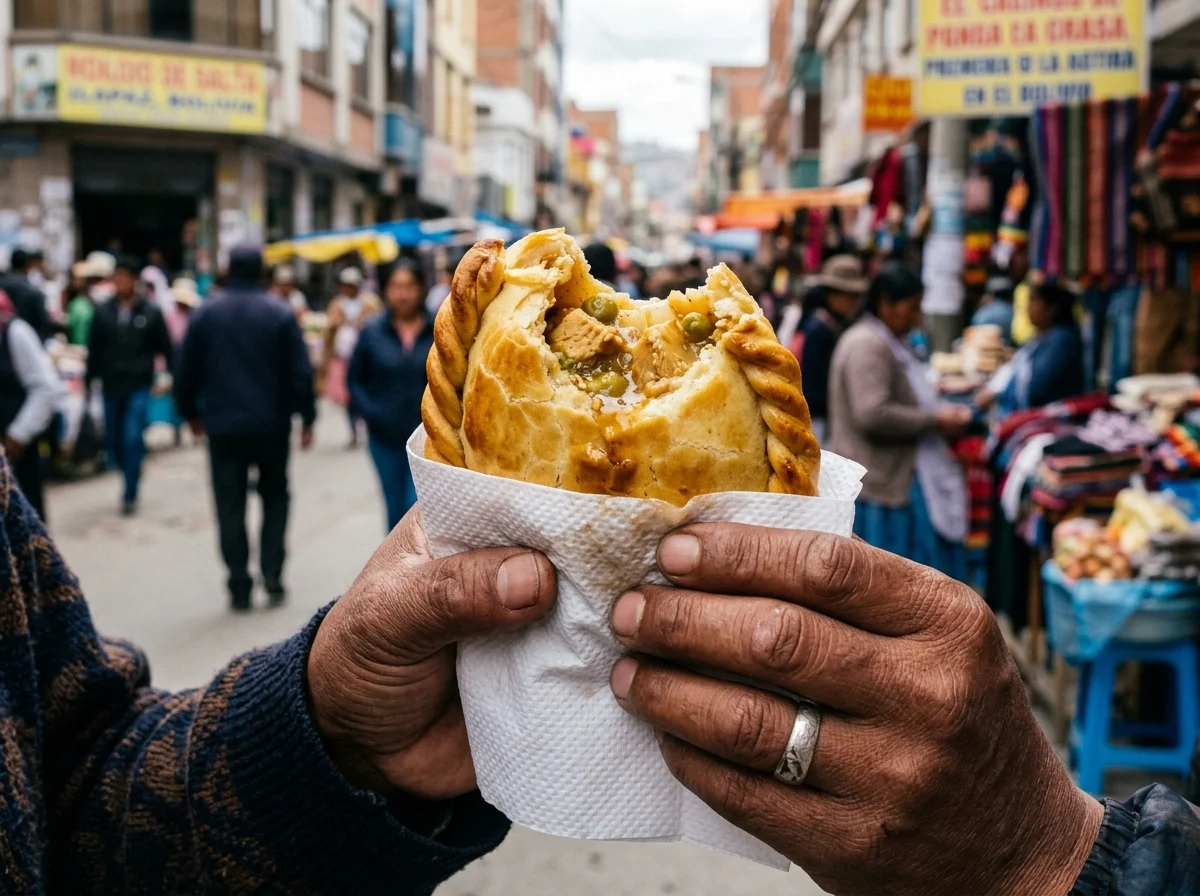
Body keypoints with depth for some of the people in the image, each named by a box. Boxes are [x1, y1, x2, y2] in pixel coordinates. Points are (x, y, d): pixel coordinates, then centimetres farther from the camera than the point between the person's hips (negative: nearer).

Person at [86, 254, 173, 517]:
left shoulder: (150, 312, -2)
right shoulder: (102, 312, 2)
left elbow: (165, 348, 2)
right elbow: (94, 350, 6)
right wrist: (89, 382, 5)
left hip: (139, 386, -3)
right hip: (111, 386, 3)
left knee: (133, 439, -10)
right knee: (115, 441, 10)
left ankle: (130, 494, -1)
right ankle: (130, 482, 32)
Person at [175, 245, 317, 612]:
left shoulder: (205, 313, 1)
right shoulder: (280, 314, -4)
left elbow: (186, 371, 4)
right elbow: (300, 372, -6)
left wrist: (191, 413, 17)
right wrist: (306, 418, 1)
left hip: (223, 426, 1)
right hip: (272, 425, 0)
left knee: (230, 506, 5)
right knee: (275, 498, 15)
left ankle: (240, 587, 4)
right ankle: (272, 576, 6)